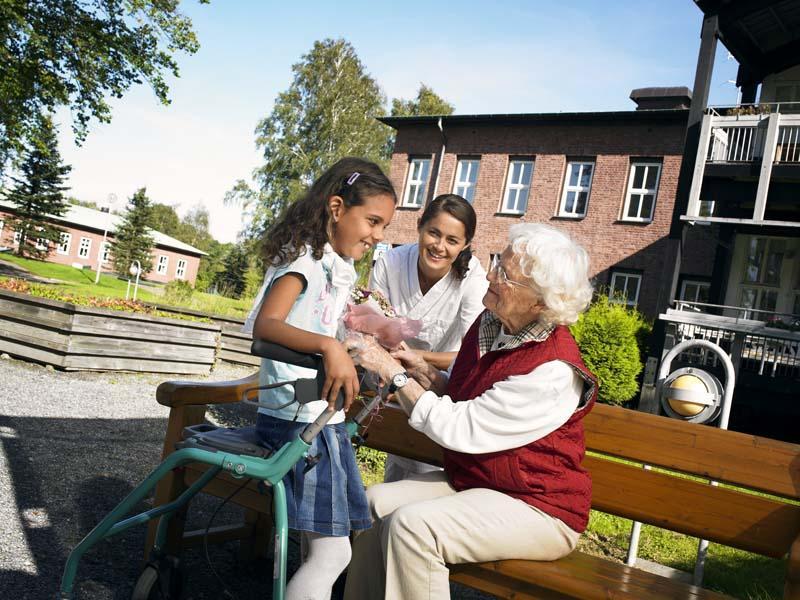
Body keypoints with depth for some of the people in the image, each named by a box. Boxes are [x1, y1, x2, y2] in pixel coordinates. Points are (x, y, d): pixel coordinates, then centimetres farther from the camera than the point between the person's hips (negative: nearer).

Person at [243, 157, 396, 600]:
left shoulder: (338, 268, 18)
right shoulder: (305, 256, -12)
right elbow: (265, 324, -28)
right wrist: (329, 346, -40)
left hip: (322, 417, 10)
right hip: (298, 418, -10)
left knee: (319, 545, 16)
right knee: (331, 551, -8)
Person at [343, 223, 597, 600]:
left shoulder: (553, 371, -26)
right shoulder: (488, 325, -1)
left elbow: (460, 429, -26)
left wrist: (394, 373, -22)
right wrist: (426, 374, -6)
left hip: (536, 508, -8)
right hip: (468, 480, 8)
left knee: (411, 526, -26)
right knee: (376, 502, -10)